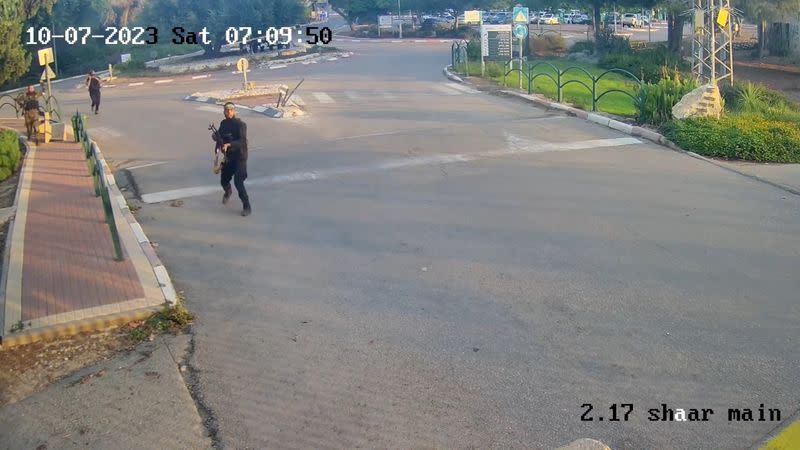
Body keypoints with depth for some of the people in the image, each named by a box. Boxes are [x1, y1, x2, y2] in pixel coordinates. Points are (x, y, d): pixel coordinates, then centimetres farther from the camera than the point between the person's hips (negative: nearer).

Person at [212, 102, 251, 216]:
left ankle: (247, 207, -9)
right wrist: (216, 137, -7)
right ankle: (227, 192, 54)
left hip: (240, 157, -6)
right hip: (228, 157, 7)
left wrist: (229, 144, -40)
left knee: (238, 182, -19)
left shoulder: (240, 124, -15)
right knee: (224, 180, 17)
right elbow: (221, 137, 17)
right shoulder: (223, 123, 5)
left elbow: (242, 141, -26)